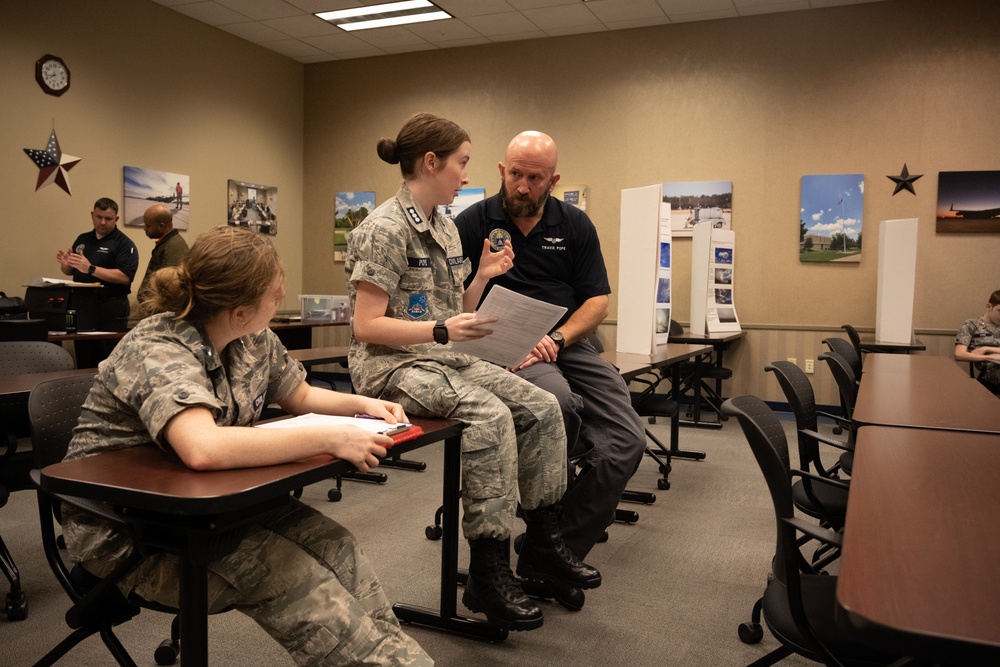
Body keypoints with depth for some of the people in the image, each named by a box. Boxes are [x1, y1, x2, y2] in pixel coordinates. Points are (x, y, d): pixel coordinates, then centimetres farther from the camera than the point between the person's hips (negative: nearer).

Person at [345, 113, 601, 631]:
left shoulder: (446, 228, 15)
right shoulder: (385, 229, -11)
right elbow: (367, 325, -17)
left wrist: (483, 277, 0)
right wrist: (442, 330, -26)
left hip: (446, 360, 8)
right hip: (392, 365, -8)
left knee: (543, 407, -7)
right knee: (490, 415, -31)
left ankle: (543, 542, 6)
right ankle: (488, 571, -20)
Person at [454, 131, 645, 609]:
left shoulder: (575, 225, 13)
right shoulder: (473, 223, 5)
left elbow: (597, 301, 9)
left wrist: (556, 339, -10)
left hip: (567, 342, 4)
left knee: (626, 441, -16)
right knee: (559, 403, -38)